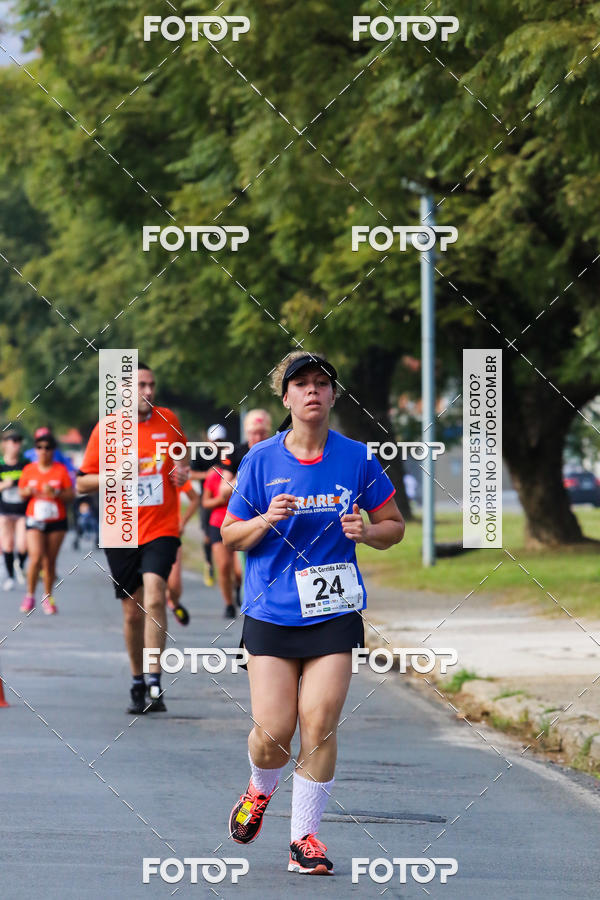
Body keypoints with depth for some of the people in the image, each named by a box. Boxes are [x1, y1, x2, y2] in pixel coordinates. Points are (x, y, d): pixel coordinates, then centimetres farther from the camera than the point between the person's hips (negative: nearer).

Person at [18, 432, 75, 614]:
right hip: (35, 520, 0)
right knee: (36, 557, -16)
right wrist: (27, 491, -11)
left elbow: (71, 495, -2)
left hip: (56, 522, 0)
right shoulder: (29, 470, 4)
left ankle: (48, 597, 18)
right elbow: (21, 493, 12)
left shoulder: (61, 470, 0)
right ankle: (30, 595, 1)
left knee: (50, 561, 2)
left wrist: (56, 493, -19)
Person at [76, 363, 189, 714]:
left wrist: (183, 470, 1)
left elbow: (182, 454, 23)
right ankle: (138, 683, 25)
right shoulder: (105, 429, -1)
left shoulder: (169, 421, 4)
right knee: (133, 611, 6)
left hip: (161, 529, -1)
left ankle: (155, 684, -23)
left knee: (154, 597, -21)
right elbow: (82, 483, 2)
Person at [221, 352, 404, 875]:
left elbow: (394, 527, 11)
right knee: (273, 733, -6)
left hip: (334, 614, 0)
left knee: (319, 725, -9)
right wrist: (266, 521, -13)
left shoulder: (356, 459, 2)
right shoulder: (260, 461, 1)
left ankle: (305, 836, 5)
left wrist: (365, 532, -11)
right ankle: (261, 790, 28)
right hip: (271, 612, 0)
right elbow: (230, 535, 7)